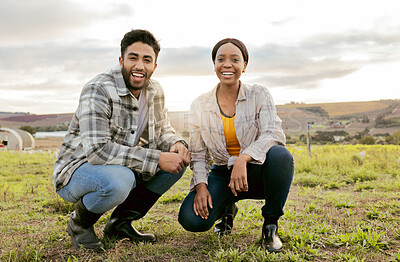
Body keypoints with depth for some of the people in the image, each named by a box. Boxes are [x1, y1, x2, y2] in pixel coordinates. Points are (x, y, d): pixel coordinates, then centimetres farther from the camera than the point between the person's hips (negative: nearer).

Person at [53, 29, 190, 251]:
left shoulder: (155, 92, 0)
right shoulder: (98, 90, -23)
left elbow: (162, 131, 10)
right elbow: (97, 150, -31)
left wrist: (176, 144, -15)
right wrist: (156, 158, -32)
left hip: (125, 167, 7)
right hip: (76, 172, -7)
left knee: (179, 159, -6)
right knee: (118, 180, -39)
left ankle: (121, 221, 3)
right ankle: (79, 222, -3)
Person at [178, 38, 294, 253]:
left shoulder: (259, 95, -7)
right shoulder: (200, 106, -2)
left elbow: (274, 134, -22)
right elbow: (198, 154, 2)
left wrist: (243, 159, -39)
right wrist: (201, 185, -16)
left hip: (256, 172, -1)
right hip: (223, 173, 1)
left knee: (280, 155, -36)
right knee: (191, 219, -24)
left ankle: (270, 226, -11)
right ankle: (226, 208, 14)